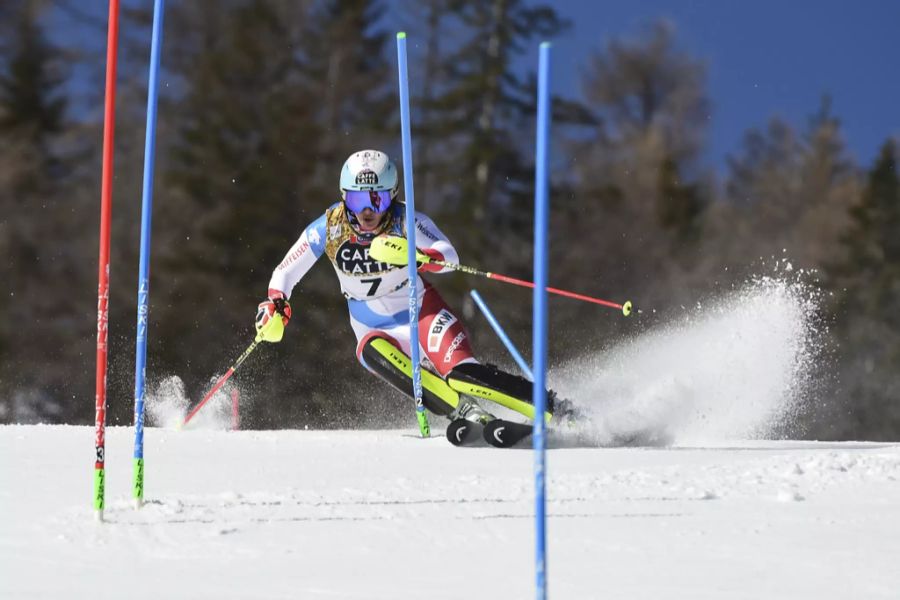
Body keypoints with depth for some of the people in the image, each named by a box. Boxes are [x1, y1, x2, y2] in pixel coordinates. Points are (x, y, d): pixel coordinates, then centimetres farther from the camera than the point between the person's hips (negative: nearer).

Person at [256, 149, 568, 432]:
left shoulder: (406, 220, -20)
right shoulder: (328, 228, -12)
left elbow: (449, 257, -36)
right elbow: (284, 273, -1)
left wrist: (419, 256, -57)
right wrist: (275, 304, -21)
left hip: (422, 312, -2)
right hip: (378, 331, 2)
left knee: (463, 375, -27)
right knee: (372, 352, -34)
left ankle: (557, 410, -19)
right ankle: (467, 412, -38)